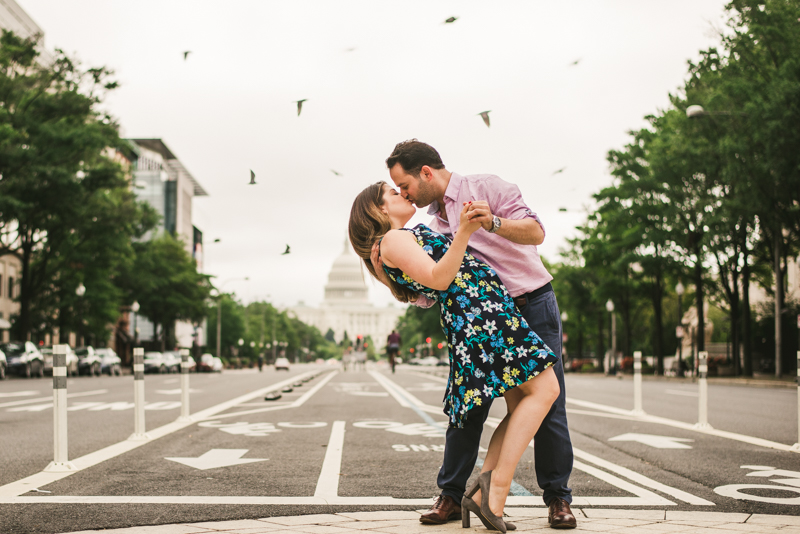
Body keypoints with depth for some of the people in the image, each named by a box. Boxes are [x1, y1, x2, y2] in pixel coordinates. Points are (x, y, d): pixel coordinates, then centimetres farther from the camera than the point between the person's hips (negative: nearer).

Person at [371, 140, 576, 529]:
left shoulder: (486, 188, -5)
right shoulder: (434, 224, 13)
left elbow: (535, 232, -15)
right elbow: (425, 294, 8)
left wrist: (493, 223, -32)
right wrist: (386, 277, -9)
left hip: (534, 305, -5)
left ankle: (557, 498, 9)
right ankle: (451, 495, 8)